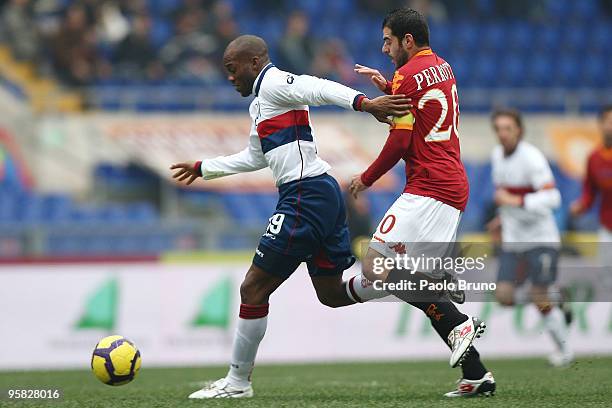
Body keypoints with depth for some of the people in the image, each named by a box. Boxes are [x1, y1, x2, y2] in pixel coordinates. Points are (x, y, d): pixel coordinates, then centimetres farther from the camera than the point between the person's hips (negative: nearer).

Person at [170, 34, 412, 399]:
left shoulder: (273, 83, -6)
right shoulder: (260, 103, 24)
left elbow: (320, 89, -24)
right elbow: (255, 158, 37)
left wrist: (363, 103, -41)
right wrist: (203, 169, 45)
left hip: (304, 197, -10)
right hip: (325, 192, 10)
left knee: (254, 289, -3)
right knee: (333, 293, 13)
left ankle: (237, 382, 3)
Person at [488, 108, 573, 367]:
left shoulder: (531, 157, -16)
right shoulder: (497, 156, 7)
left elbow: (551, 198, -24)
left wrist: (515, 201, -27)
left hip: (541, 237, -6)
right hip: (513, 240, 6)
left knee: (539, 298, -9)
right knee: (504, 296, -7)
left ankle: (563, 349, 12)